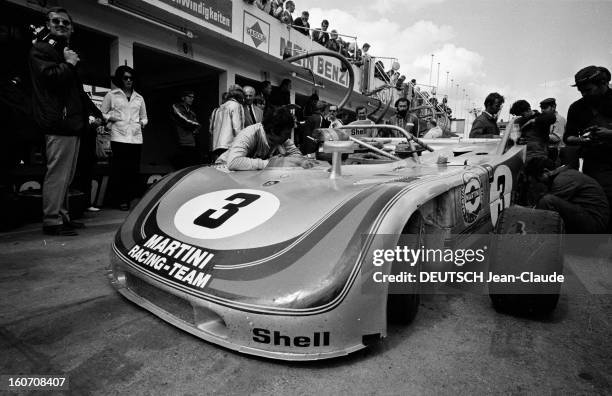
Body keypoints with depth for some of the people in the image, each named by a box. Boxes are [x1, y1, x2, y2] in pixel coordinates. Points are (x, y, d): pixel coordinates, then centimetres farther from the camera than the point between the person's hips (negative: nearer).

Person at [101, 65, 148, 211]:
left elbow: (144, 117, 28)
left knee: (134, 169, -1)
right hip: (119, 137, -3)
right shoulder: (111, 95, 11)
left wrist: (142, 123, 8)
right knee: (120, 169, -7)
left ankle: (131, 197, 7)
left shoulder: (139, 98, 21)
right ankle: (121, 199, -1)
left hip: (136, 137, 3)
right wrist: (111, 118, -6)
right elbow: (102, 114, 12)